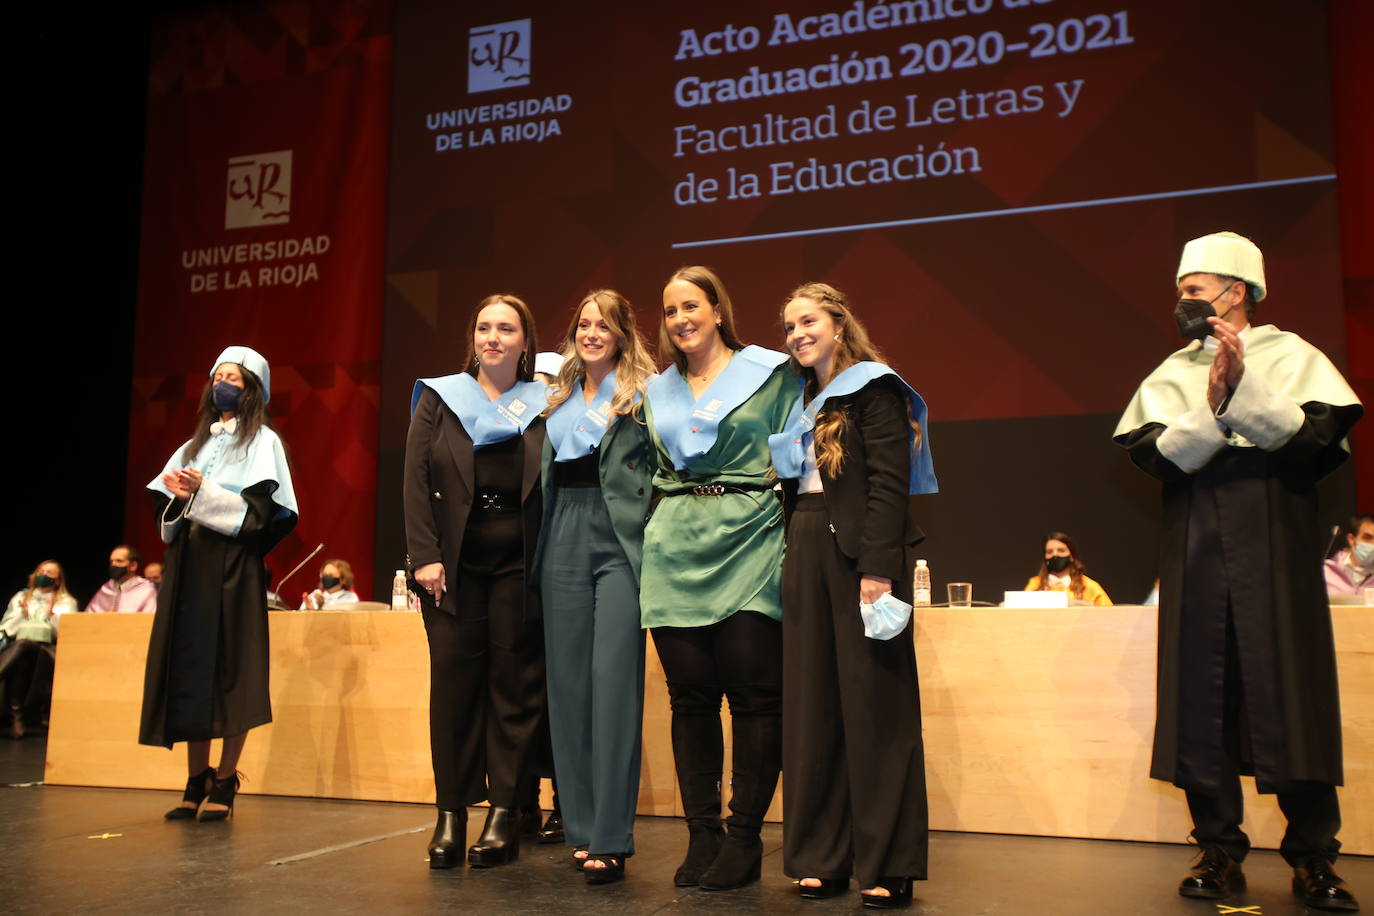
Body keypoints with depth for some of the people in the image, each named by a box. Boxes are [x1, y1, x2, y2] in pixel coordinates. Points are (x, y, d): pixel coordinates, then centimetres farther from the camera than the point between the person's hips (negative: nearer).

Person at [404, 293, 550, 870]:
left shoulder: (543, 406, 9)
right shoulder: (439, 398, 10)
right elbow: (416, 480, 2)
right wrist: (424, 555, -8)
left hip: (521, 563, 0)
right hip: (454, 560, 1)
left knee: (516, 684, 1)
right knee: (453, 681, 1)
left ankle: (505, 812, 8)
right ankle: (451, 812, 8)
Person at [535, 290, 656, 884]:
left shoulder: (644, 392, 3)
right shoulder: (559, 397, 19)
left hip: (619, 541, -5)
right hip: (563, 540, 6)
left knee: (614, 682, -9)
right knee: (568, 682, 6)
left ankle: (611, 840, -4)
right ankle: (581, 827, 16)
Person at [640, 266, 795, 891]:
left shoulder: (770, 372, 5)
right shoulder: (657, 392, 18)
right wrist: (653, 534, 15)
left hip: (747, 541, -4)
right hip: (675, 550, 4)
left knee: (754, 692, -6)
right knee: (690, 693, 3)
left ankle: (744, 839, 5)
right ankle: (701, 835, 12)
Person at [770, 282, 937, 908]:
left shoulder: (873, 389, -3)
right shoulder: (801, 401, 20)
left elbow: (889, 482, -13)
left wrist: (879, 567, -22)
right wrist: (791, 559, 11)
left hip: (860, 551, -7)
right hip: (805, 552, 7)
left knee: (873, 705, -3)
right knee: (812, 704, 7)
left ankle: (888, 865, 5)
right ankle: (823, 856, 15)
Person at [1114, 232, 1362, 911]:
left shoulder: (1292, 357, 6)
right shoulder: (1171, 376, 11)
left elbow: (1312, 440, -8)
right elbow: (1157, 456, -3)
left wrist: (1244, 387, -17)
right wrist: (1214, 400, -16)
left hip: (1277, 554, -2)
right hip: (1196, 560, 2)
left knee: (1292, 696, -2)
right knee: (1203, 703, 2)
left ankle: (1312, 856, 9)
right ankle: (1220, 849, 12)